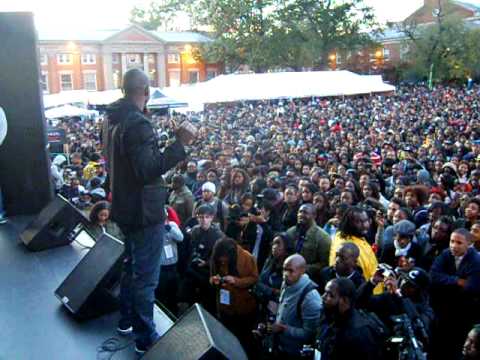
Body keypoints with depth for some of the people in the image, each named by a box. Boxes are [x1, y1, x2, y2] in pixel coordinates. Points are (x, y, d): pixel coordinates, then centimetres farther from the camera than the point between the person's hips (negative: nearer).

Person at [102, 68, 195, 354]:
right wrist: (180, 144, -31)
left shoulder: (113, 119, 6)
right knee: (146, 276, 3)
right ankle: (146, 338, 16)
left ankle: (127, 320, 41)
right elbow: (148, 170, -28)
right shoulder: (138, 123, -23)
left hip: (125, 207, 10)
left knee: (132, 265, 25)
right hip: (144, 211, -10)